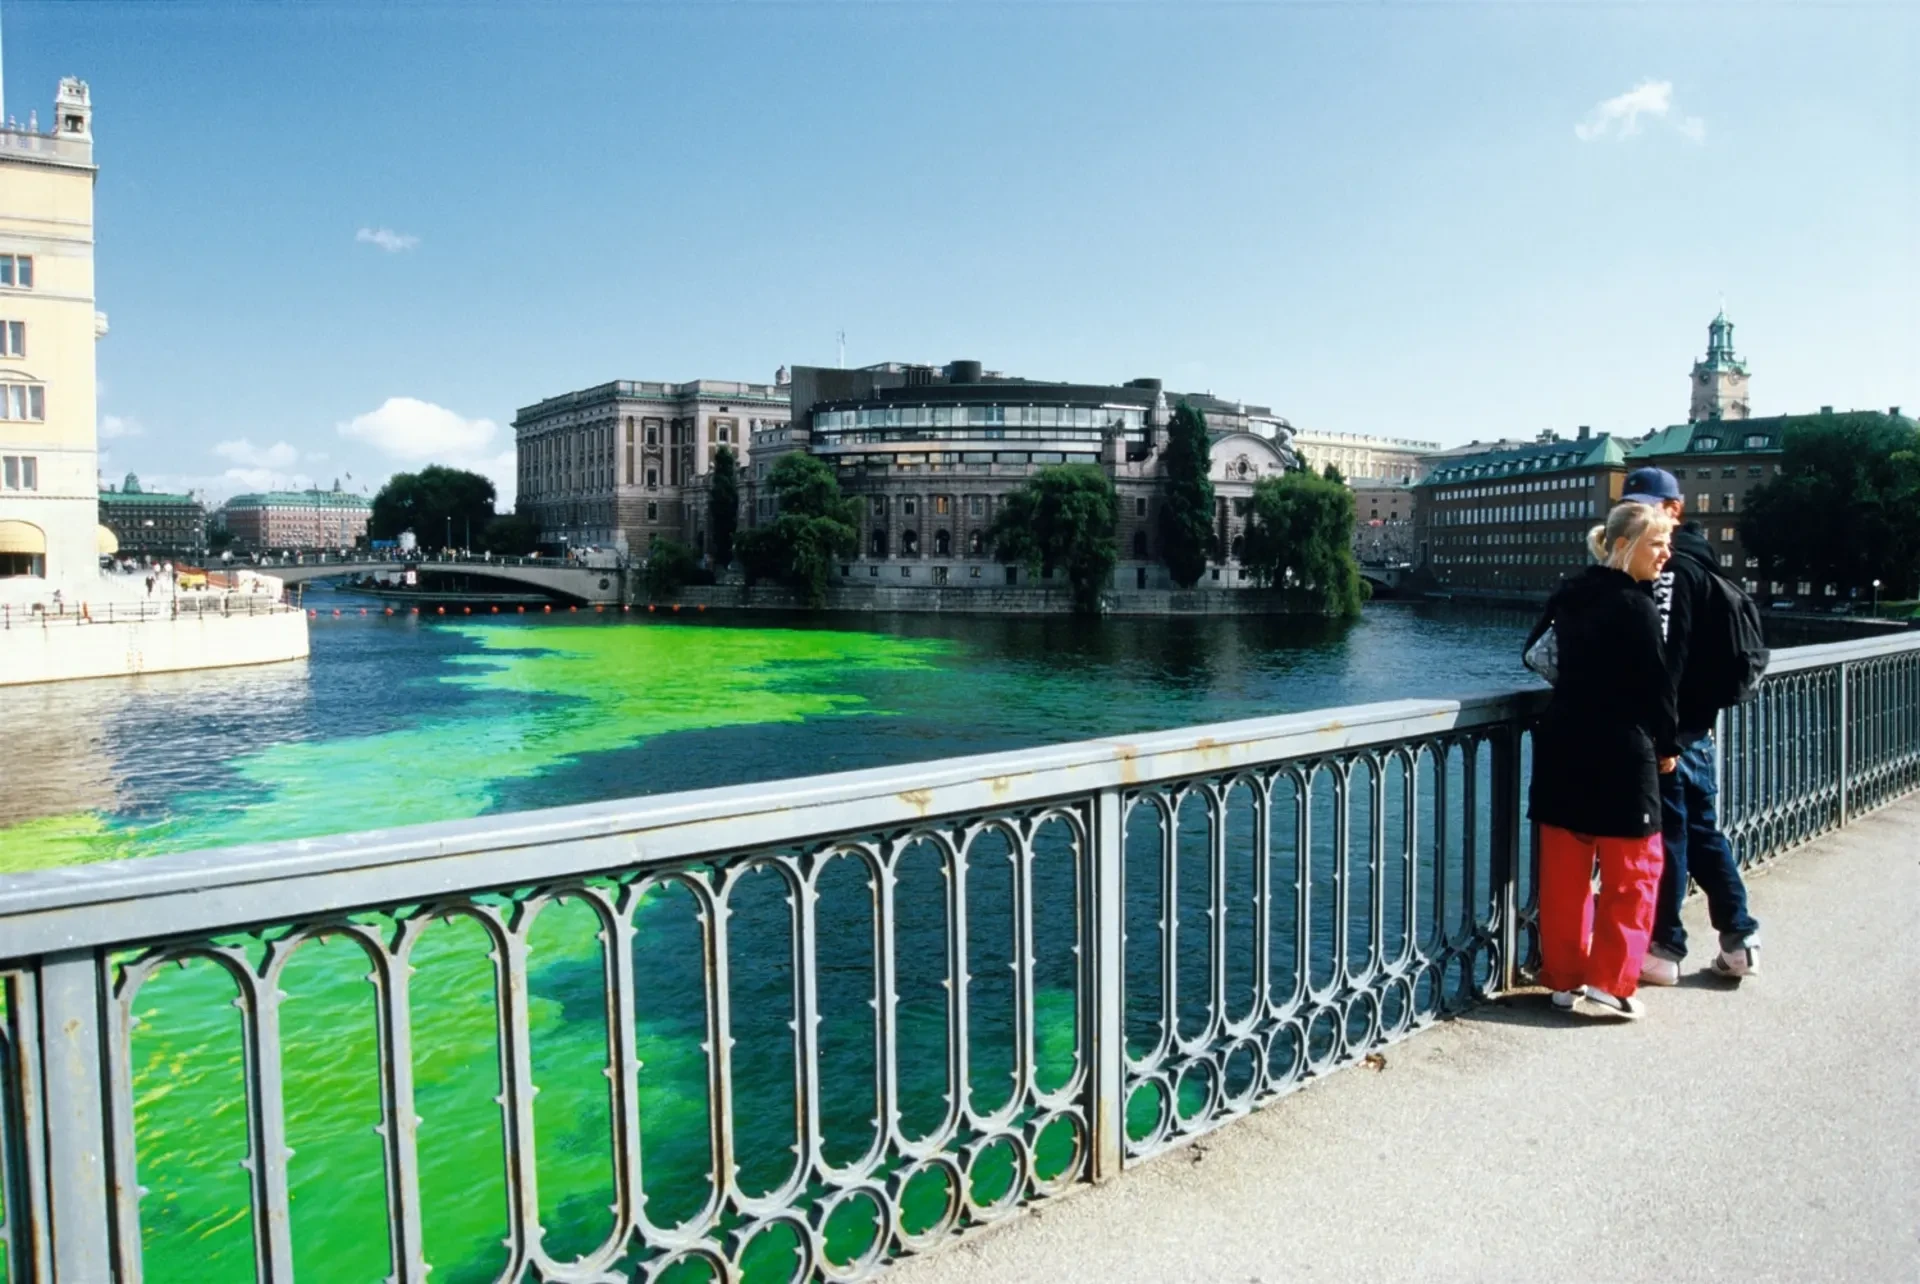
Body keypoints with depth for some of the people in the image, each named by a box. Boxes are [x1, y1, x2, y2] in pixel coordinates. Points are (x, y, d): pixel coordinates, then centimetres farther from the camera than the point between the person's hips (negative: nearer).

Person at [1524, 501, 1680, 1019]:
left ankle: (1564, 978, 19)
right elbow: (1657, 685, -11)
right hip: (1621, 754, -6)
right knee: (1632, 872, 7)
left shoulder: (1568, 594, 5)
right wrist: (1667, 745, 2)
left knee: (1565, 872, 11)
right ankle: (1609, 983, 8)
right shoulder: (1637, 607, -14)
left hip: (1562, 747, 7)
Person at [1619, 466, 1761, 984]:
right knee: (1702, 831, 17)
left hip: (1669, 724, -10)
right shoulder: (1696, 560, 15)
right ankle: (1740, 939, 24)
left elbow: (1665, 653, -22)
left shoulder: (1671, 567, -15)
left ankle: (1665, 949, 10)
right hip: (1696, 722, 10)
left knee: (1667, 834, 0)